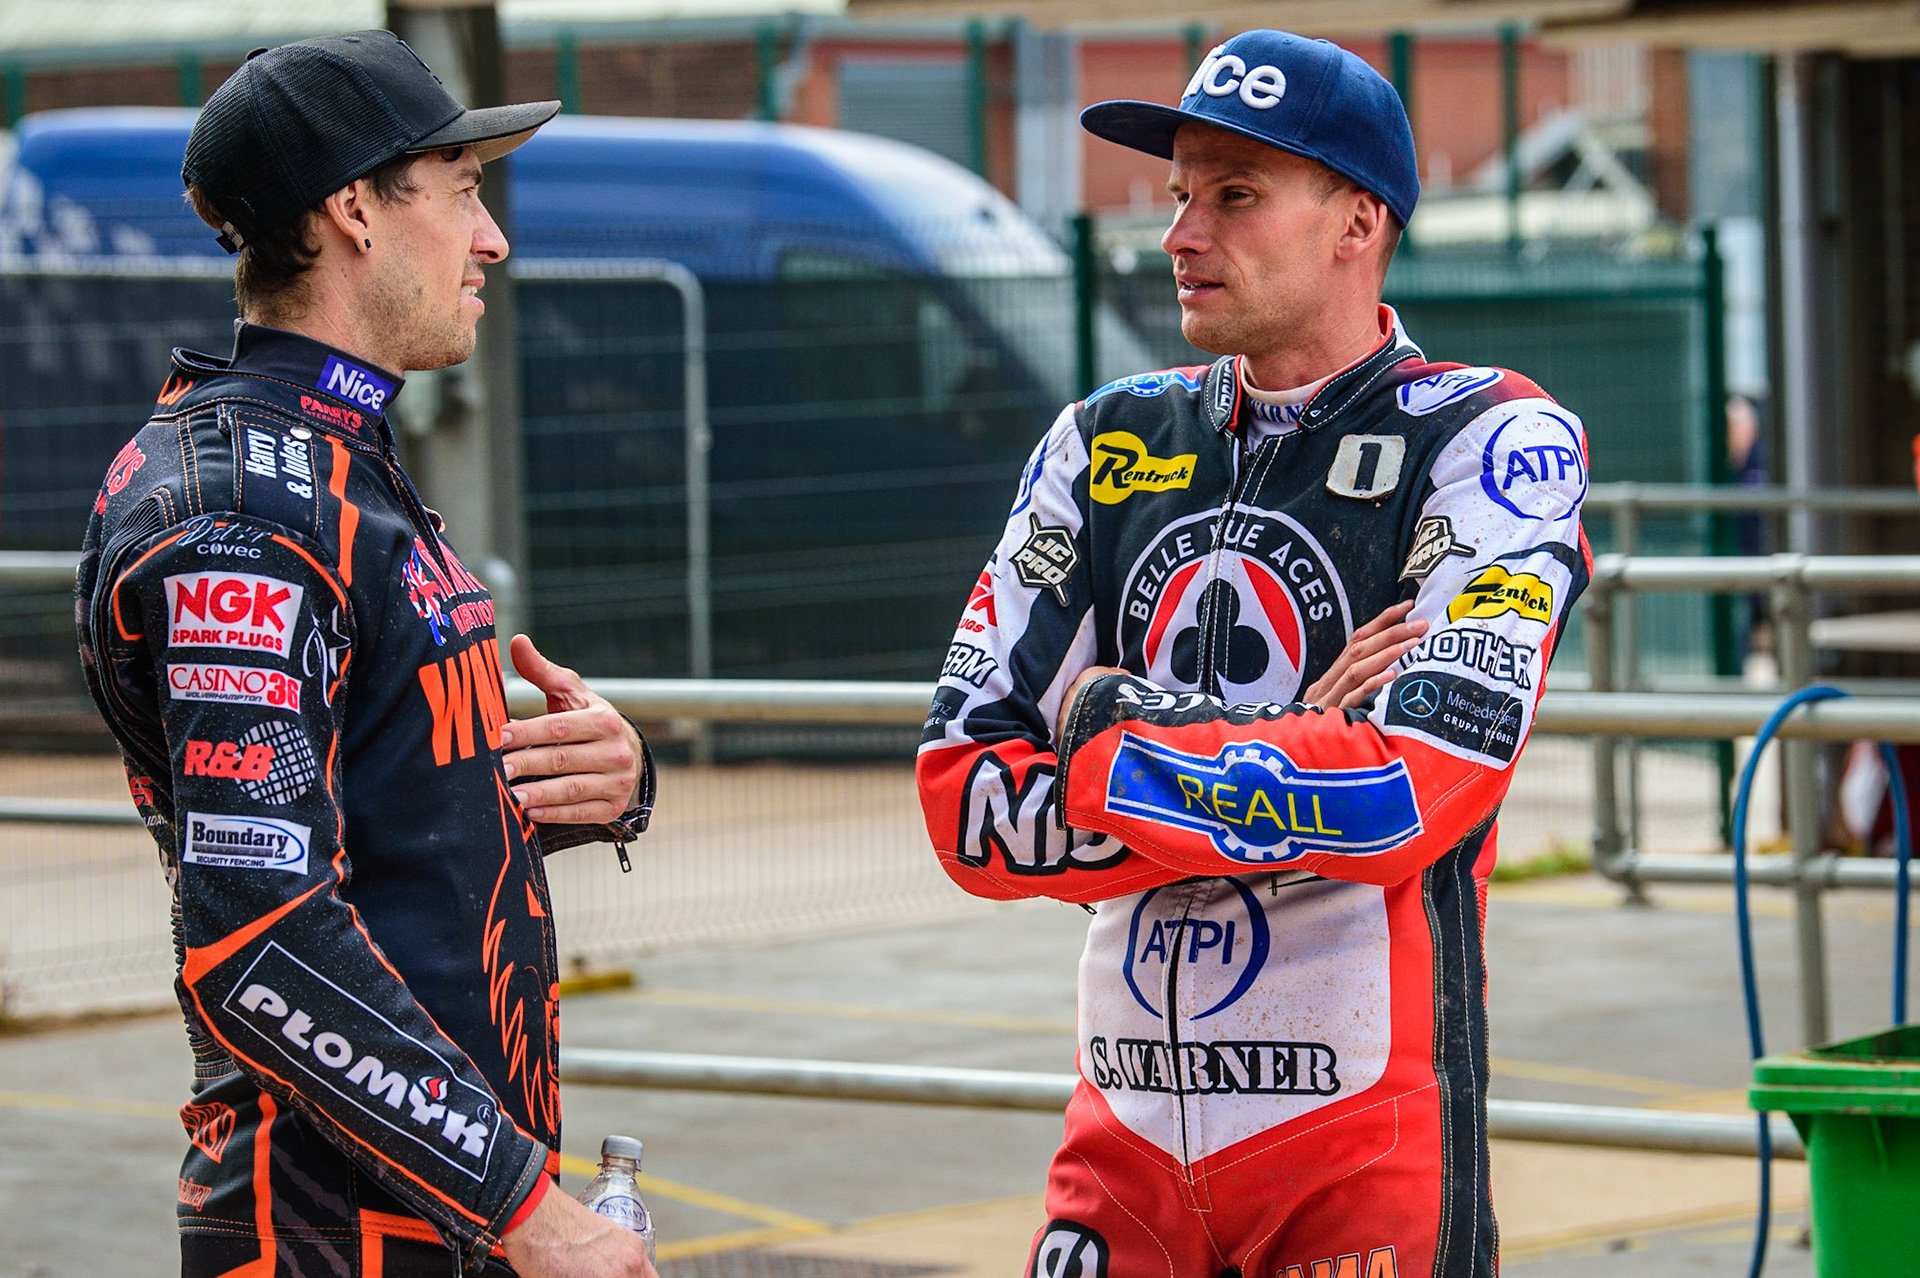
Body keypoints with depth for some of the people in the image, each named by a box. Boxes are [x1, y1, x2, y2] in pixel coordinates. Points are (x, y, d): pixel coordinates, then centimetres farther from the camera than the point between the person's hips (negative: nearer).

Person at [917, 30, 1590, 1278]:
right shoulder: (1107, 446, 10)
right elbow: (965, 802, 2)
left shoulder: (1491, 440, -5)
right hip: (1128, 1123, 4)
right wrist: (1271, 757, -10)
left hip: (1372, 1136, -4)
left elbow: (1406, 797, -19)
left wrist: (1112, 731, -7)